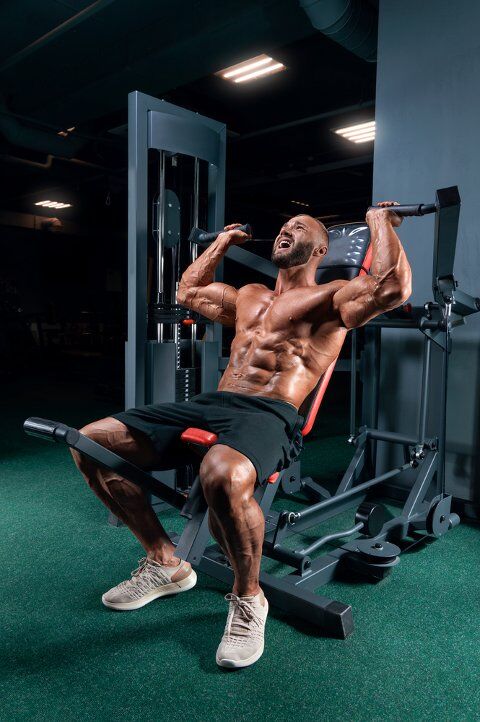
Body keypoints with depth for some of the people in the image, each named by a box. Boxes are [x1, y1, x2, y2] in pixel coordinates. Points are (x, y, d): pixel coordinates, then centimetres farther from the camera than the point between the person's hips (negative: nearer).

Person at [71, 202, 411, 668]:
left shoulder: (329, 297, 9)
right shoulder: (249, 296, 29)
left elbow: (392, 287, -10)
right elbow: (188, 291, 42)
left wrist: (380, 223, 4)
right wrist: (223, 241, 46)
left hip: (270, 415, -7)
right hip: (210, 402, 7)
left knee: (223, 475, -43)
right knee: (92, 443, -6)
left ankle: (248, 597, -10)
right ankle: (164, 562, 8)